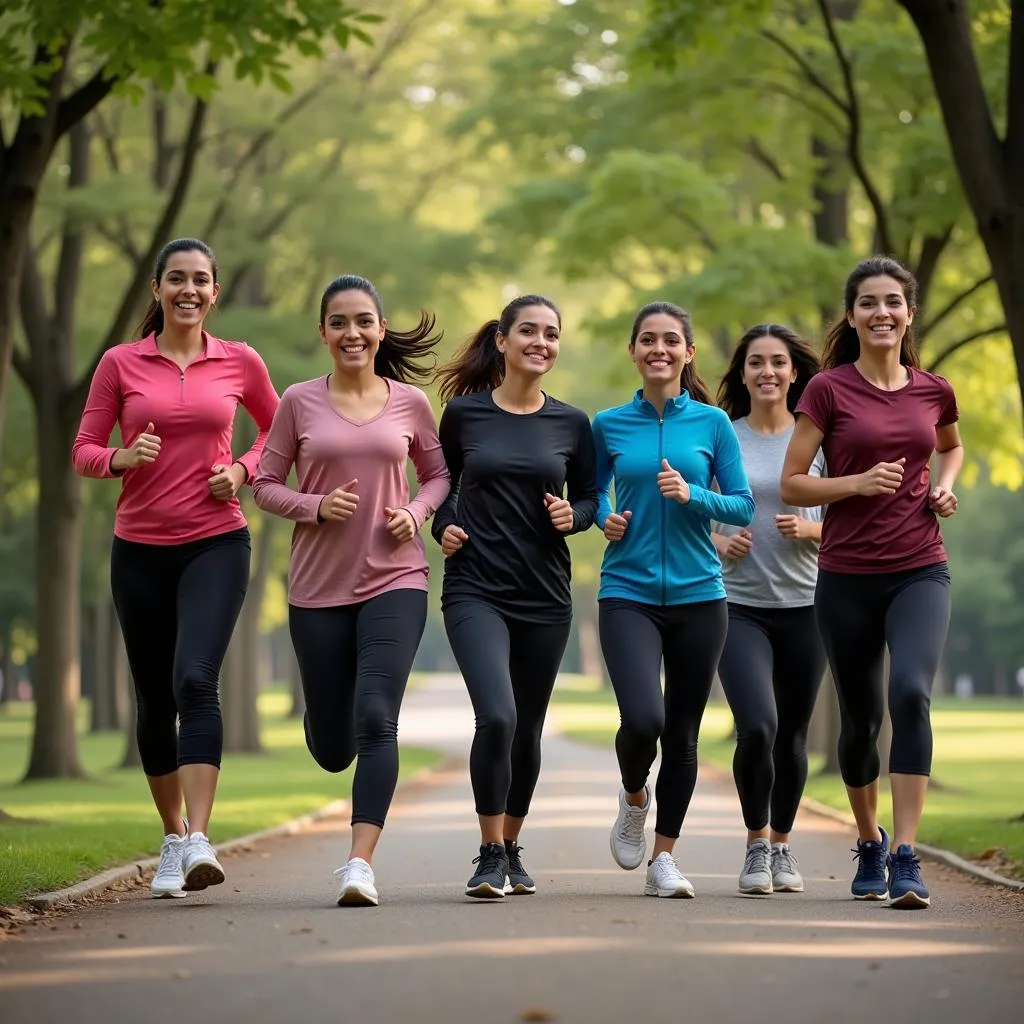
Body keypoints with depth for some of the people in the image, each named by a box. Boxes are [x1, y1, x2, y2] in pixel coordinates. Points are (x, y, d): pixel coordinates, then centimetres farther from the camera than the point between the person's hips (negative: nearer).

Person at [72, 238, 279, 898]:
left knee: (196, 680, -22)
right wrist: (121, 458, -16)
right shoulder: (121, 364, 3)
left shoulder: (239, 362, 4)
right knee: (155, 701, 9)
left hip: (215, 545, -2)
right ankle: (172, 841, 26)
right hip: (140, 549, 2)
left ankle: (199, 841, -28)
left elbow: (277, 429, 18)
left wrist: (243, 470, -1)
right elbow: (84, 452, 6)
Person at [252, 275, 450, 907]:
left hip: (395, 579, -1)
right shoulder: (300, 403, 2)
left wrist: (416, 513, -5)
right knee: (332, 749, 7)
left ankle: (361, 863, -19)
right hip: (319, 587, 1)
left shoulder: (409, 402, 4)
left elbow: (440, 475, 15)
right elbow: (266, 485, 5)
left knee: (377, 718, -19)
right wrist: (317, 506, -13)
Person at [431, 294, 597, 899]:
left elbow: (589, 497, 14)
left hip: (545, 597, 3)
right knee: (496, 717, -21)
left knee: (528, 729, 11)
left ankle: (512, 848, 31)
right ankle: (490, 857, -8)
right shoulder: (463, 412, 0)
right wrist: (444, 525, -4)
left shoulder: (571, 424, 4)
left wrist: (572, 516, -7)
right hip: (476, 590, -3)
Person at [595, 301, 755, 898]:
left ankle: (664, 857, 19)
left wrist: (693, 495, -13)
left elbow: (744, 507, 3)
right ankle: (634, 798, 14)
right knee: (643, 719, -19)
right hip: (628, 594, -1)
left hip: (698, 596, 1)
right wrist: (604, 519, -1)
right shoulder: (610, 426, 5)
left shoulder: (712, 423, 3)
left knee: (683, 734, 5)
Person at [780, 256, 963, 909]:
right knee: (861, 718, 10)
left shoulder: (933, 391, 6)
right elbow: (791, 486, -2)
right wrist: (860, 482, -17)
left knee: (911, 692, -23)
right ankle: (870, 843, 36)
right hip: (848, 577, 0)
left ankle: (906, 859, -22)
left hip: (919, 571, 0)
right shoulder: (829, 390, -3)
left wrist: (946, 486, 8)